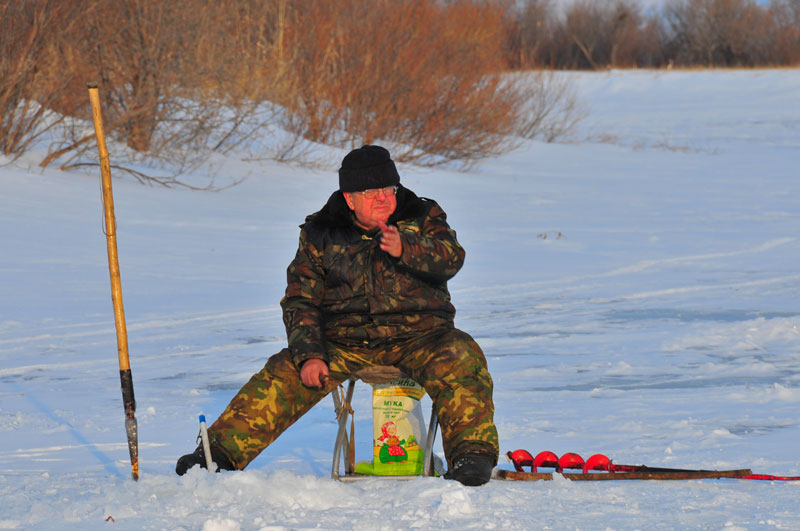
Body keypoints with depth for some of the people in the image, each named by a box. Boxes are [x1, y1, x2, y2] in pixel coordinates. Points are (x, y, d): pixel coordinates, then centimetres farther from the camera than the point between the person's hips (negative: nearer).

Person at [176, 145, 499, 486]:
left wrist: (405, 249, -36)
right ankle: (222, 451, -16)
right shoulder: (321, 234, 6)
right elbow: (301, 301, 4)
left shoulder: (423, 218, 4)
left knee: (460, 359, -32)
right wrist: (308, 354, -13)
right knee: (284, 374, -18)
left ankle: (472, 452, -33)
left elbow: (450, 258, -15)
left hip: (418, 335, -1)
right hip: (345, 342, 2)